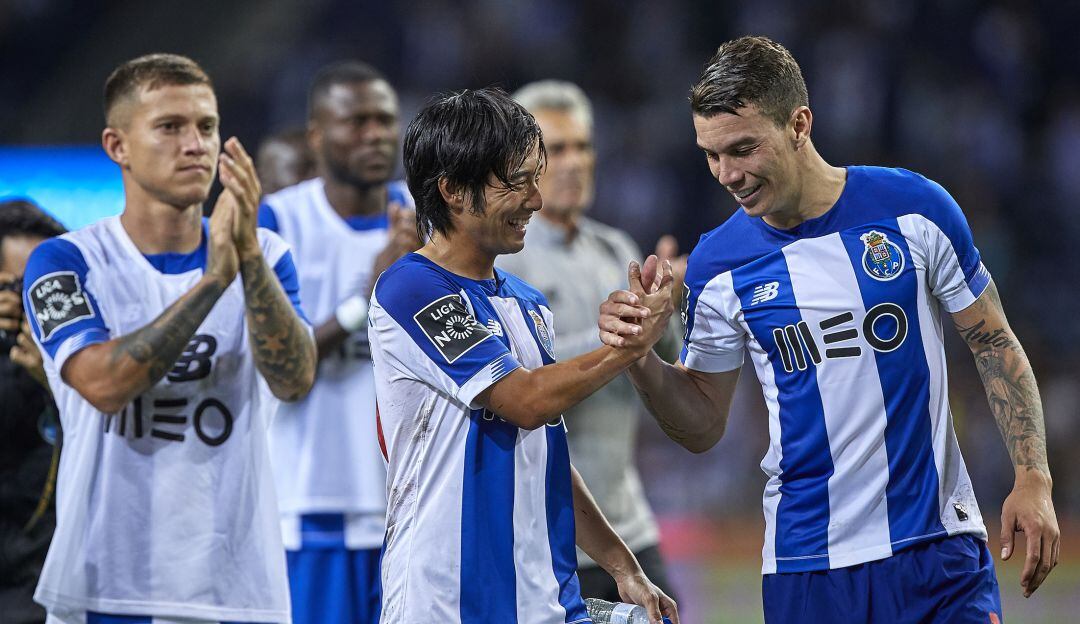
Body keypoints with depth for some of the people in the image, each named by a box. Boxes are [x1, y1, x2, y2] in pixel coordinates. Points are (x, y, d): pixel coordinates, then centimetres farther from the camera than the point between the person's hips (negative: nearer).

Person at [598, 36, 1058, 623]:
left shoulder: (914, 207, -4)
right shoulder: (717, 262, -2)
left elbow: (996, 346, 5)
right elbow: (703, 426, 7)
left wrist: (1033, 479, -3)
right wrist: (640, 360, -11)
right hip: (805, 564, 1)